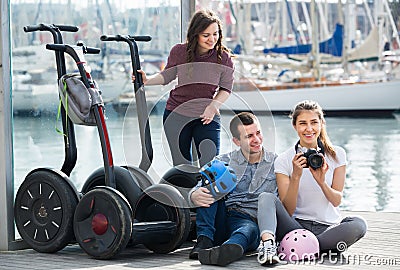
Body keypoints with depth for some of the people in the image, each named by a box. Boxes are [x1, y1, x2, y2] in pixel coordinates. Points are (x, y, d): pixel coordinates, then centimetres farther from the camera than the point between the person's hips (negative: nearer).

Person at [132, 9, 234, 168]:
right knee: (181, 165, 12)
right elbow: (167, 76, 9)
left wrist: (213, 106, -13)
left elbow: (226, 88, 1)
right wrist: (147, 80, -5)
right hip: (176, 115, 1)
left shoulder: (224, 58, -10)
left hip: (207, 118, -1)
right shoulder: (178, 52, -9)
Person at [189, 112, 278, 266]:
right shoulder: (224, 161, 17)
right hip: (219, 222, 3)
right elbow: (197, 189, 4)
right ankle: (204, 240, -29)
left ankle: (228, 250, -74)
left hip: (252, 221, -3)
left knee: (250, 229, -38)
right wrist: (194, 196, -20)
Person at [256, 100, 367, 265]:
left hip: (328, 228, 1)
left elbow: (337, 201, -1)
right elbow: (288, 210, -6)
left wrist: (321, 182, -21)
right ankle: (268, 243, -50)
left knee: (358, 224, -31)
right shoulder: (284, 160, 0)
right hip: (297, 226, 0)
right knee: (266, 197, -23)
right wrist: (296, 177, -20)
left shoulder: (337, 155, 4)